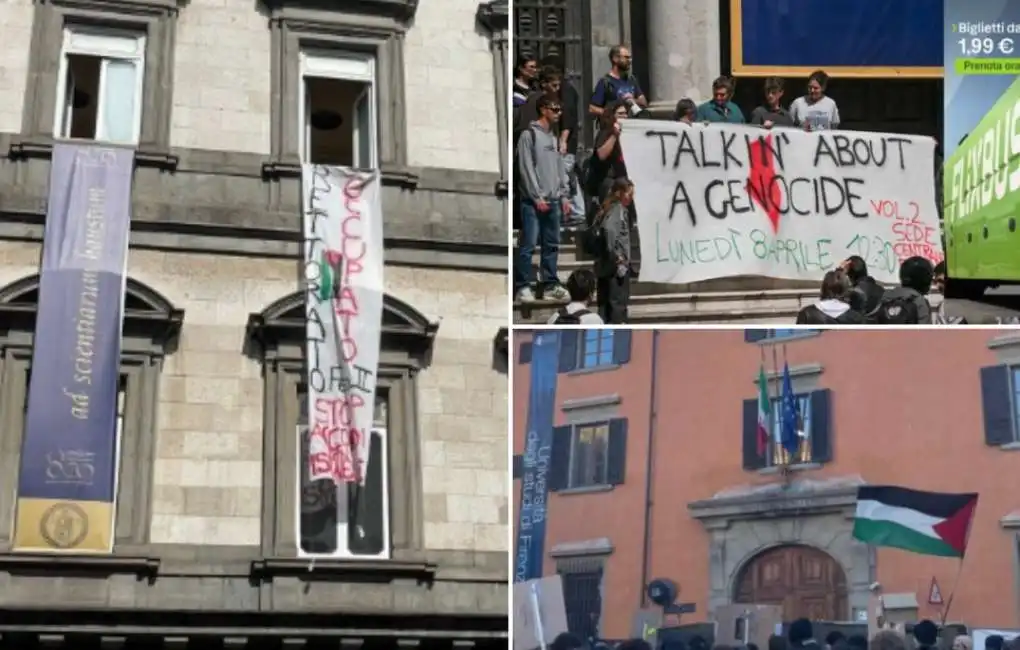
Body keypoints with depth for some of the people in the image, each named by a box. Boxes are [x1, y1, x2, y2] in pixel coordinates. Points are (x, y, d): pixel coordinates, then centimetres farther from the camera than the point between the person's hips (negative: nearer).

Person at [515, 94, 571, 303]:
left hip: (553, 200, 7)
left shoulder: (554, 137, 16)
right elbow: (526, 169, -12)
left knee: (552, 245, 8)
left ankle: (550, 285, 13)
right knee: (528, 244, -8)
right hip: (533, 201, -7)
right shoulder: (529, 135, -7)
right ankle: (522, 286, -3)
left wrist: (564, 195, 10)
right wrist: (537, 197, -15)